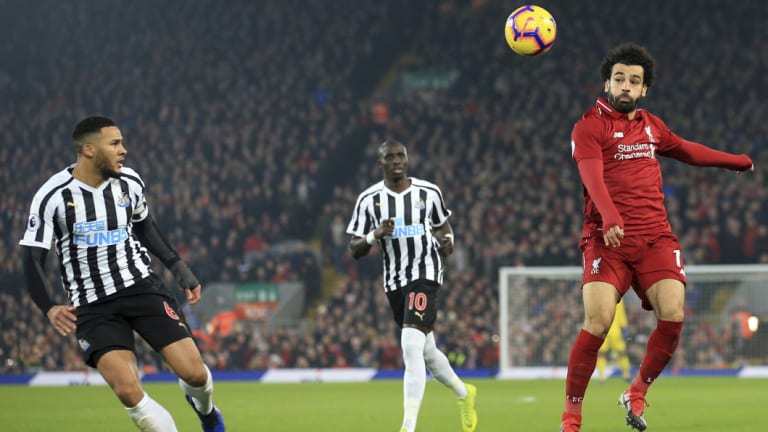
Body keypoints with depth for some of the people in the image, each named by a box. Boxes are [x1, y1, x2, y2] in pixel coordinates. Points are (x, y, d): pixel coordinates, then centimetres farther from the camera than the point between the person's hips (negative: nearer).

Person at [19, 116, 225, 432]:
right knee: (128, 391, -23)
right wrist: (50, 308, -21)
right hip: (92, 307, -3)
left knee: (193, 373, -9)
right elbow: (33, 260, -6)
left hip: (142, 287, 3)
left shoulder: (130, 182, 2)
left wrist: (178, 268, 15)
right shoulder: (52, 197, -10)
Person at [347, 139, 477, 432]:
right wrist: (375, 235, -18)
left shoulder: (429, 192, 1)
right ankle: (463, 393, 44)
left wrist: (448, 240, -2)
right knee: (427, 352, 15)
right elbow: (354, 250, 1)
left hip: (425, 274, -3)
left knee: (411, 347, -20)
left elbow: (443, 224, 20)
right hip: (394, 281, 3)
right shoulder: (369, 200, 0)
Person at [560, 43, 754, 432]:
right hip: (607, 239, -5)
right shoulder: (589, 127, -1)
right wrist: (610, 217, -35)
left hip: (656, 237, 5)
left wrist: (738, 161, 47)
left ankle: (636, 393, 8)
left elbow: (686, 150, 38)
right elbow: (593, 178, -17)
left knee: (673, 316, -14)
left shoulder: (651, 126, 19)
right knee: (598, 323, -19)